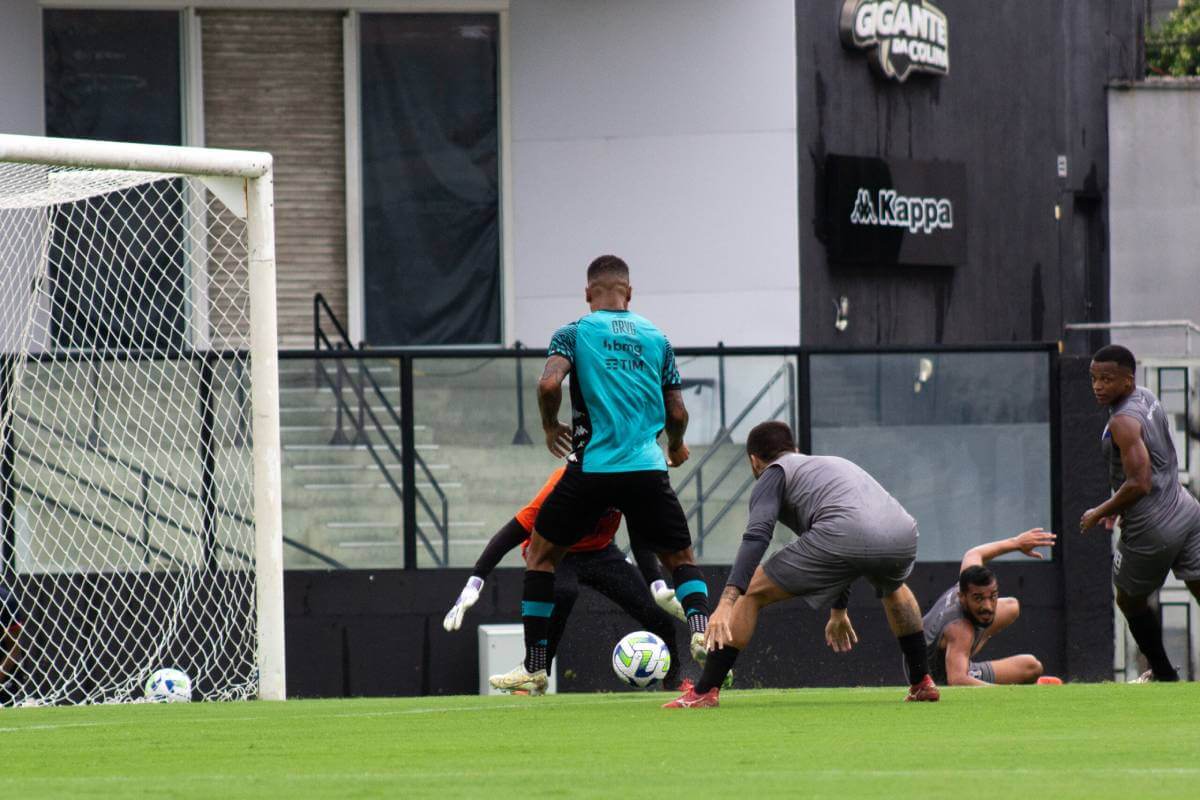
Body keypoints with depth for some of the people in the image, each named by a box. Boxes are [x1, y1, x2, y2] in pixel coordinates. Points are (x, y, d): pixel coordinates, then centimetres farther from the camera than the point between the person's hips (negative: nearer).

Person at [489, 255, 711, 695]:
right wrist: (676, 447, 32)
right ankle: (701, 632, -12)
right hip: (648, 469, 2)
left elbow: (549, 384, -13)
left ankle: (534, 667, 10)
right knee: (681, 559, 16)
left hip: (593, 466, -2)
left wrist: (550, 427, 7)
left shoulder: (574, 333, 3)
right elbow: (677, 411, 11)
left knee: (540, 555, 13)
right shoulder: (656, 338, 11)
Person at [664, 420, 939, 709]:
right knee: (893, 589, 43)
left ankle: (704, 692, 4)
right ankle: (922, 683, 40)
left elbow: (756, 536, -1)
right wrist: (838, 612, 64)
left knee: (752, 593, 10)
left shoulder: (773, 474, 19)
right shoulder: (833, 463, 41)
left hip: (843, 538, -6)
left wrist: (726, 603, -11)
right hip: (903, 534, 6)